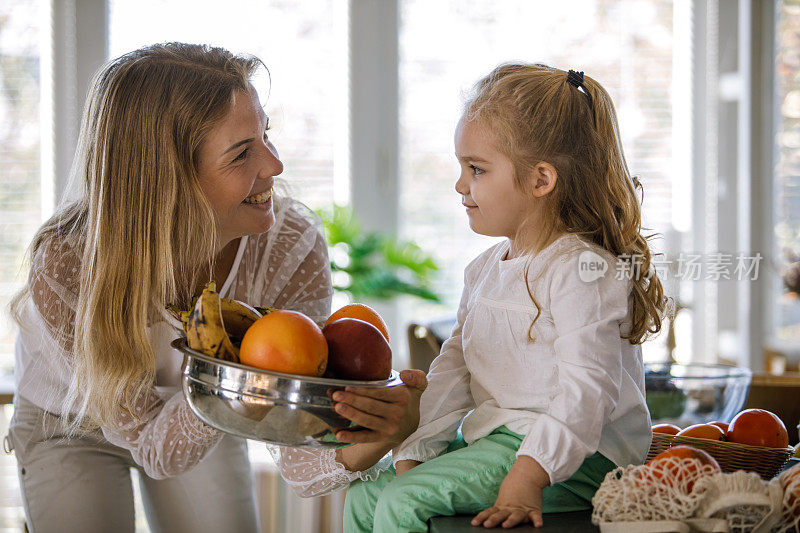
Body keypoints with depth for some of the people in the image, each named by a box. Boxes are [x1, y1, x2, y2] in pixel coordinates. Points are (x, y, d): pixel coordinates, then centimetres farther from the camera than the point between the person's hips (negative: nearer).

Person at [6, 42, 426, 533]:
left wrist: (379, 431, -49)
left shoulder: (295, 246, -29)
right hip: (71, 426, -2)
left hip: (202, 417, 3)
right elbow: (156, 450, -31)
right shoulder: (64, 268, -37)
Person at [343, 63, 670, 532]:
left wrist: (526, 480, -31)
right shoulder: (485, 271, 15)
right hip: (490, 439, 9)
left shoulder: (581, 271, -15)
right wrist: (416, 453, 2)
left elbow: (584, 392, -23)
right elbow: (453, 372, 15)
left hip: (576, 458, -9)